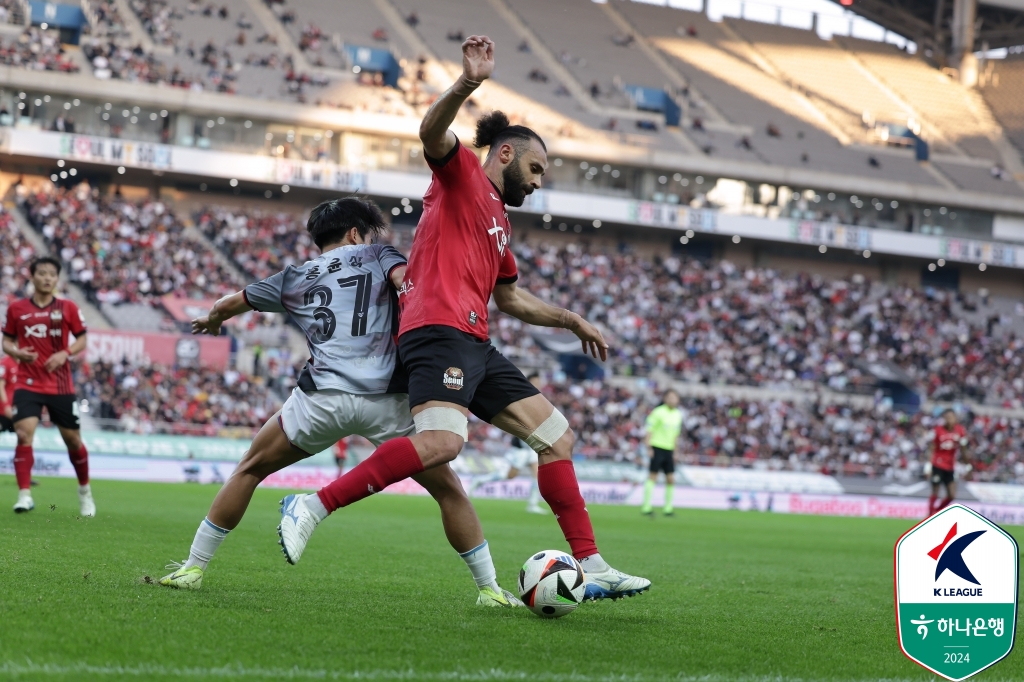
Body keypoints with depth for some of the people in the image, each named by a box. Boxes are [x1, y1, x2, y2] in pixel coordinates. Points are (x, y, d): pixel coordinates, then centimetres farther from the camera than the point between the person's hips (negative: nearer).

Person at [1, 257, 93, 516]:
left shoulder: (67, 308, 1)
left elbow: (82, 340, 6)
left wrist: (65, 353, -13)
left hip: (61, 385, 0)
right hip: (28, 384, 0)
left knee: (73, 439, 9)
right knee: (24, 434, -19)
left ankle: (85, 490, 31)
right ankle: (24, 495, -18)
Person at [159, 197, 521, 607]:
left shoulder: (294, 279, 24)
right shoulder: (378, 257, 17)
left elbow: (229, 304, 38)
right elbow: (408, 282, -5)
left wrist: (211, 320, 59)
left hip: (322, 398, 2)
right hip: (387, 399, -2)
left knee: (249, 470, 22)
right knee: (448, 489, 13)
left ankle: (193, 568, 22)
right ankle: (490, 589, 11)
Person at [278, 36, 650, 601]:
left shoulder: (499, 220, 30)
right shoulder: (462, 174, 6)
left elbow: (510, 298, 42)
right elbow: (432, 133, -17)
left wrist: (571, 321, 42)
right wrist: (468, 84, -33)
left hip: (474, 345, 10)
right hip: (439, 331, -10)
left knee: (556, 435, 8)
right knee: (442, 441, -32)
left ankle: (591, 569, 10)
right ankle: (310, 508, -27)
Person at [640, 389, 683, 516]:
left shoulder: (678, 414, 11)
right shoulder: (658, 412, -8)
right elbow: (649, 429, -9)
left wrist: (674, 452, 18)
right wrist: (649, 447, -14)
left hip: (669, 450, 6)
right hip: (657, 447, -6)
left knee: (671, 479, 4)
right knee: (653, 476, -6)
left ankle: (667, 508, 12)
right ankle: (646, 507, -3)